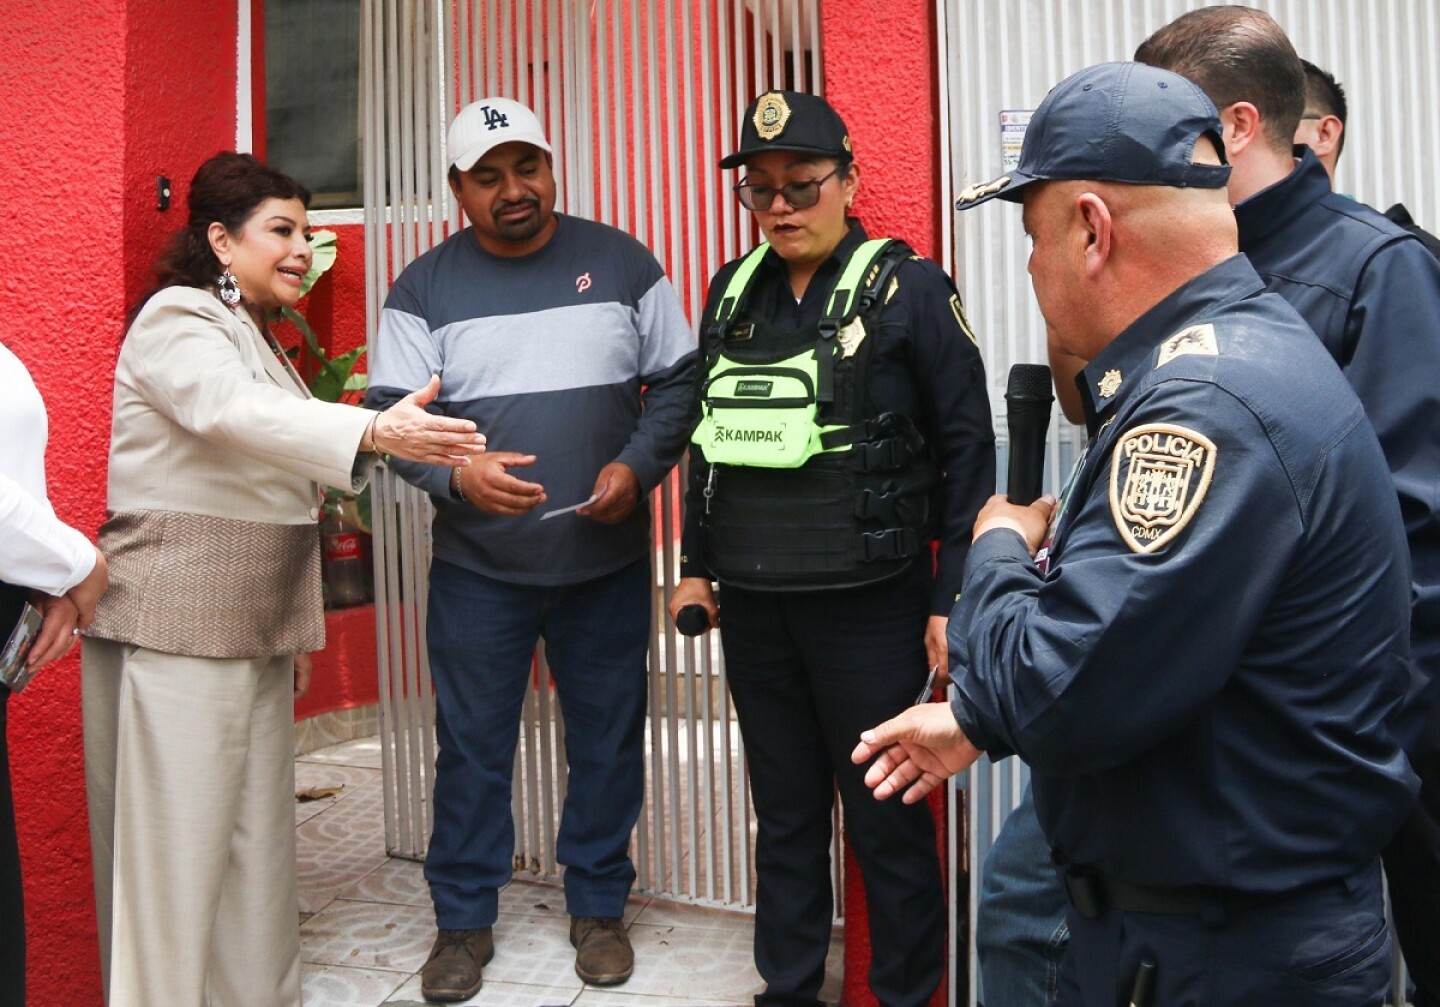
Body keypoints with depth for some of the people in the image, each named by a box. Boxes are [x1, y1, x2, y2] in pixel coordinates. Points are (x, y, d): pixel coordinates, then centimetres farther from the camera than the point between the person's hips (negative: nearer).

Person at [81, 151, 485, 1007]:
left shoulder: (258, 337, 20)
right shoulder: (177, 320, -8)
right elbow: (233, 411, -29)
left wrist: (295, 630, 25)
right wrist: (373, 433, -45)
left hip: (256, 631, 9)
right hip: (174, 630, -8)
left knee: (257, 841, 10)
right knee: (175, 844, -5)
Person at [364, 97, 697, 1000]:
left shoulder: (621, 262, 3)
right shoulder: (425, 288, 1)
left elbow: (678, 379, 4)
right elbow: (393, 414, -3)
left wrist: (639, 465, -13)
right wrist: (457, 476, -23)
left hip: (608, 560, 1)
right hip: (476, 567, 0)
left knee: (608, 739, 10)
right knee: (472, 746, 7)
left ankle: (599, 907, 28)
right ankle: (464, 920, 24)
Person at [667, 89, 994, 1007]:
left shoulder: (909, 288, -7)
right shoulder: (733, 292, 9)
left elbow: (968, 448, -7)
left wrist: (954, 599, -9)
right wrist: (696, 563, 15)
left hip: (870, 606, -5)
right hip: (752, 605, 5)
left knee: (887, 819, 7)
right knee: (784, 812, 17)